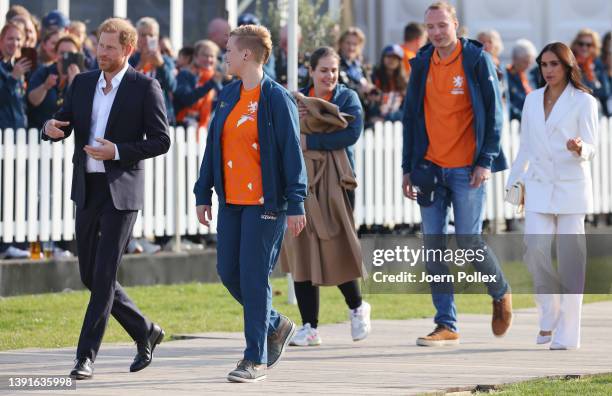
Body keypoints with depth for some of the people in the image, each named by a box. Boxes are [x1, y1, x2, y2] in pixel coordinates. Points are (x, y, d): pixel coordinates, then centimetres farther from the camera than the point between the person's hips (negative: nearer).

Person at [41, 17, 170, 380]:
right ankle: (145, 333, 27)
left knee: (104, 275, -9)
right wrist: (52, 128, -13)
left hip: (121, 192, -6)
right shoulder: (83, 83, 10)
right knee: (91, 275, 10)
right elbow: (63, 124, 11)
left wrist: (118, 152, -19)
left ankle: (87, 356, -5)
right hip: (87, 189, 6)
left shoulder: (145, 87, -5)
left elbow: (161, 141, -7)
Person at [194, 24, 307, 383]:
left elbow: (292, 153, -11)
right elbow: (213, 147, 16)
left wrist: (295, 205, -14)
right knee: (228, 273, 8)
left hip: (265, 204, -7)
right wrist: (203, 194, 14)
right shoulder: (228, 95, 11)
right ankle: (276, 326, 29)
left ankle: (256, 360, 2)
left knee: (254, 277, -6)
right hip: (231, 202, 7)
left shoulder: (277, 99, -10)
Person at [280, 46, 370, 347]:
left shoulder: (347, 97, 5)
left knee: (336, 247, -7)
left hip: (335, 180, -3)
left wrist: (310, 140, -17)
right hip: (301, 180, 3)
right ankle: (309, 327, 4)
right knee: (302, 249, -1)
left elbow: (352, 132, -13)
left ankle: (357, 307, 21)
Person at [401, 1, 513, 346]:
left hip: (467, 171, -4)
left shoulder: (477, 61, -5)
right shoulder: (422, 65, 8)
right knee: (434, 246, 1)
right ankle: (446, 326, 6)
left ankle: (501, 294, 26)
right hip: (430, 169, 4)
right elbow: (412, 116, 13)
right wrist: (408, 168, 9)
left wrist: (486, 161, -12)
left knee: (469, 242, -4)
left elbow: (493, 113, -5)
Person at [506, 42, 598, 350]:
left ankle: (566, 333, 1)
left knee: (570, 259, -3)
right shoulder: (533, 99, 12)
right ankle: (549, 316, 11)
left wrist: (579, 148, -29)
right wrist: (513, 182, 17)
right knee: (535, 250, -9)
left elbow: (591, 148, -7)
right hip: (539, 186, 4)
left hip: (571, 187, -4)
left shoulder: (583, 101, -2)